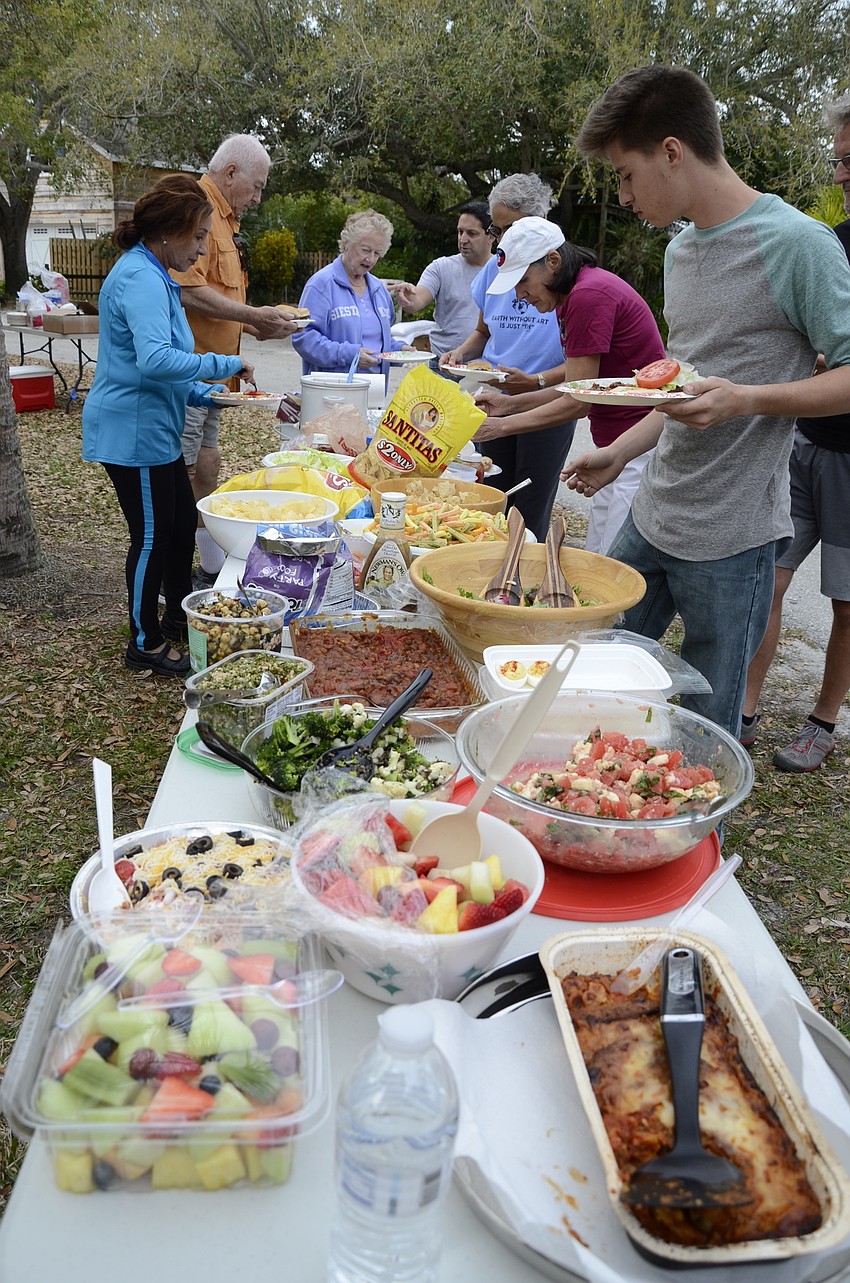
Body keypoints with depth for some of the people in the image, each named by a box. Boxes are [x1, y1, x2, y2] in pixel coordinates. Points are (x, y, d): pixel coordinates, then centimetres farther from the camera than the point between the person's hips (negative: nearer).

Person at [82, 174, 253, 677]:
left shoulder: (154, 276, 16)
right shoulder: (141, 279, -19)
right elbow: (154, 360, -33)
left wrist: (206, 394, 9)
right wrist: (224, 364, -23)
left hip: (154, 429, 10)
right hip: (133, 432, -10)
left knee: (183, 521, 19)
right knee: (153, 535, -1)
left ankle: (179, 616, 35)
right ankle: (146, 644, 13)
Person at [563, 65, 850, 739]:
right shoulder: (681, 249, 13)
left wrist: (747, 399, -26)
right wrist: (620, 452, 13)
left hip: (732, 539, -8)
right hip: (653, 517, 8)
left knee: (706, 735, 4)